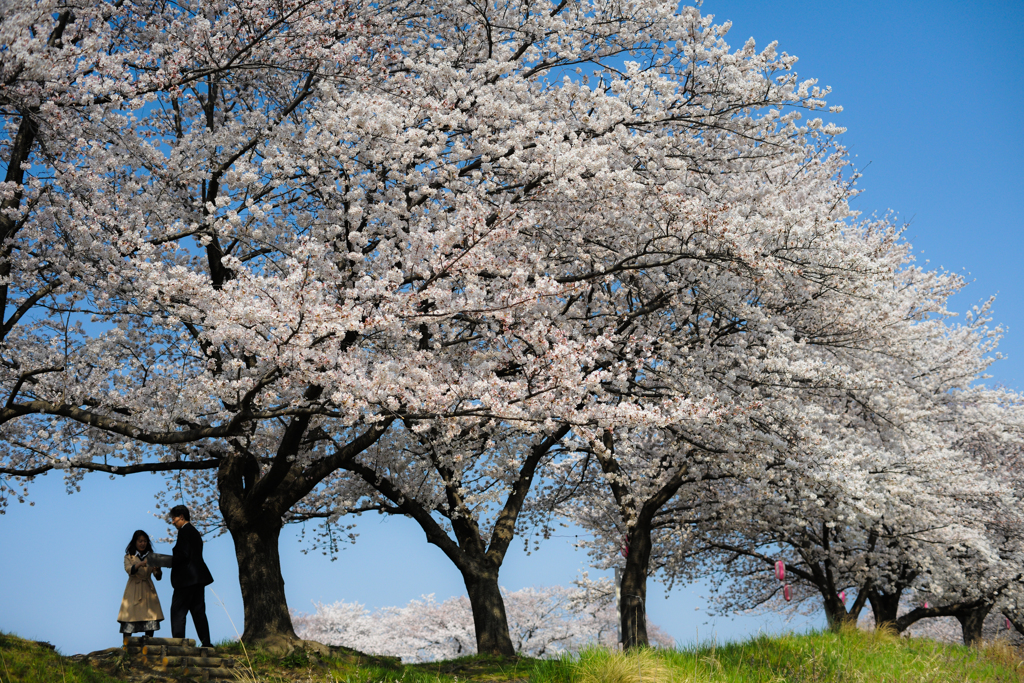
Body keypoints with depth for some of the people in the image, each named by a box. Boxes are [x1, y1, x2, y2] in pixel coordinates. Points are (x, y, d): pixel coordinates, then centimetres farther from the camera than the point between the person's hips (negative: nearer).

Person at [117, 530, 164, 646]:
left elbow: (158, 577, 4)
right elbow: (129, 570, -15)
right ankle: (126, 644, -9)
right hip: (133, 591, -2)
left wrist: (157, 570, -19)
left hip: (148, 590, 2)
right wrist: (140, 564, -33)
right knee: (129, 617, -9)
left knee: (150, 617, -5)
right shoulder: (129, 557, 6)